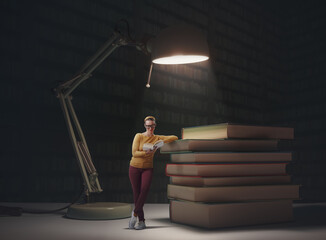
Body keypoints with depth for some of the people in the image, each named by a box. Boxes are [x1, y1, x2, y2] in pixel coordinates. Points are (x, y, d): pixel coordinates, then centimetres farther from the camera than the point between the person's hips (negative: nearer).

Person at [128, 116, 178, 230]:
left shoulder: (157, 138, 2)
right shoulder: (139, 136, -6)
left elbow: (175, 137, 1)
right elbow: (134, 153, -13)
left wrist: (162, 142, -13)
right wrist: (146, 153, -29)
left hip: (148, 168, 1)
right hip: (135, 167, -1)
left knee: (144, 189, -23)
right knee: (136, 194, -2)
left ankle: (135, 213, -5)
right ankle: (141, 222, 7)